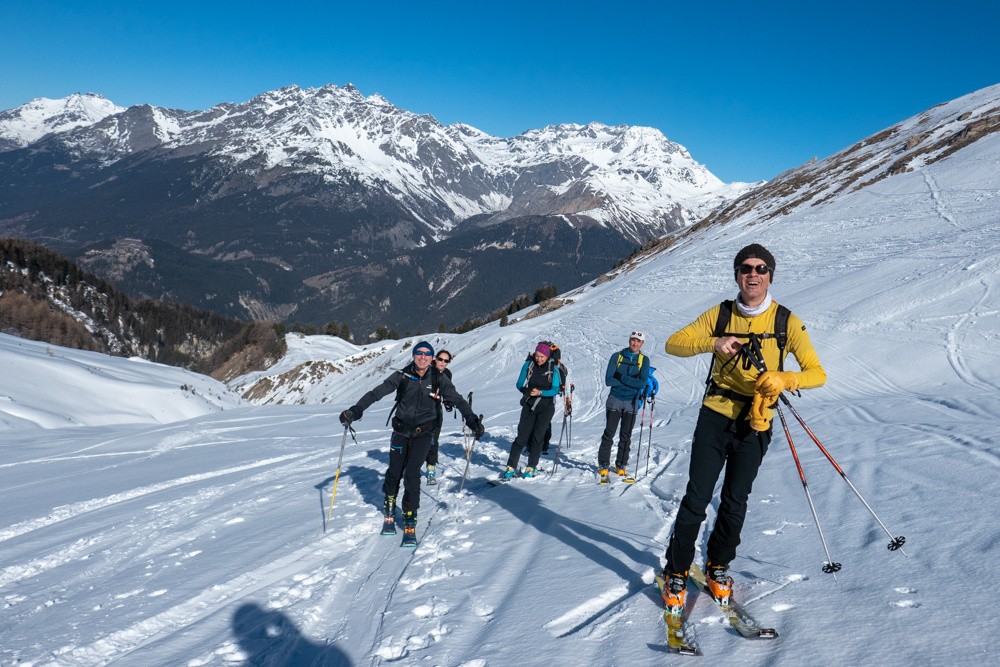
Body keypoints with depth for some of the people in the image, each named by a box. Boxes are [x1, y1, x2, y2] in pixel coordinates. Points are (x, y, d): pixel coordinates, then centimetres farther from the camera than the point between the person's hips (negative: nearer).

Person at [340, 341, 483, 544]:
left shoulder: (439, 379, -6)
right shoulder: (402, 376, -8)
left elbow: (457, 400, -7)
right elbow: (377, 392, -11)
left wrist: (472, 419, -21)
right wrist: (355, 410, -21)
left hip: (423, 432, -1)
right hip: (401, 430, 1)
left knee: (412, 474, -12)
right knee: (394, 472, 8)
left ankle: (410, 517, 3)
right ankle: (389, 503, 39)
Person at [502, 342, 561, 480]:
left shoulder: (553, 369, -7)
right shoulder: (528, 364, -2)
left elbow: (555, 390, -12)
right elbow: (519, 383, 0)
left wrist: (540, 392, -27)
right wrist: (525, 390, -21)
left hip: (546, 406, -1)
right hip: (529, 405, 1)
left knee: (537, 436, -4)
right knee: (522, 436, -5)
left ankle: (531, 467, 11)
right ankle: (511, 467, 1)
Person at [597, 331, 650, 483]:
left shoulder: (644, 360, 4)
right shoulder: (617, 356, 2)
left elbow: (642, 383, -10)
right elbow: (608, 380, -8)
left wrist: (621, 377, -15)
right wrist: (631, 381, -12)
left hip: (631, 402, 1)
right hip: (615, 400, -1)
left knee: (626, 436, 6)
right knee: (609, 434, -4)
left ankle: (621, 466, 15)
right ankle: (603, 466, 0)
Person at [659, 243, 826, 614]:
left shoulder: (786, 322, -2)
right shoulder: (720, 315, 1)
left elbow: (817, 373, -5)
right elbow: (673, 344, -3)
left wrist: (783, 379, -26)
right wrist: (713, 343, -21)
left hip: (754, 425, 0)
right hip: (714, 417, 0)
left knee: (734, 502, 8)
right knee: (697, 498, -4)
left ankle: (718, 567, 30)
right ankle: (676, 573, 10)